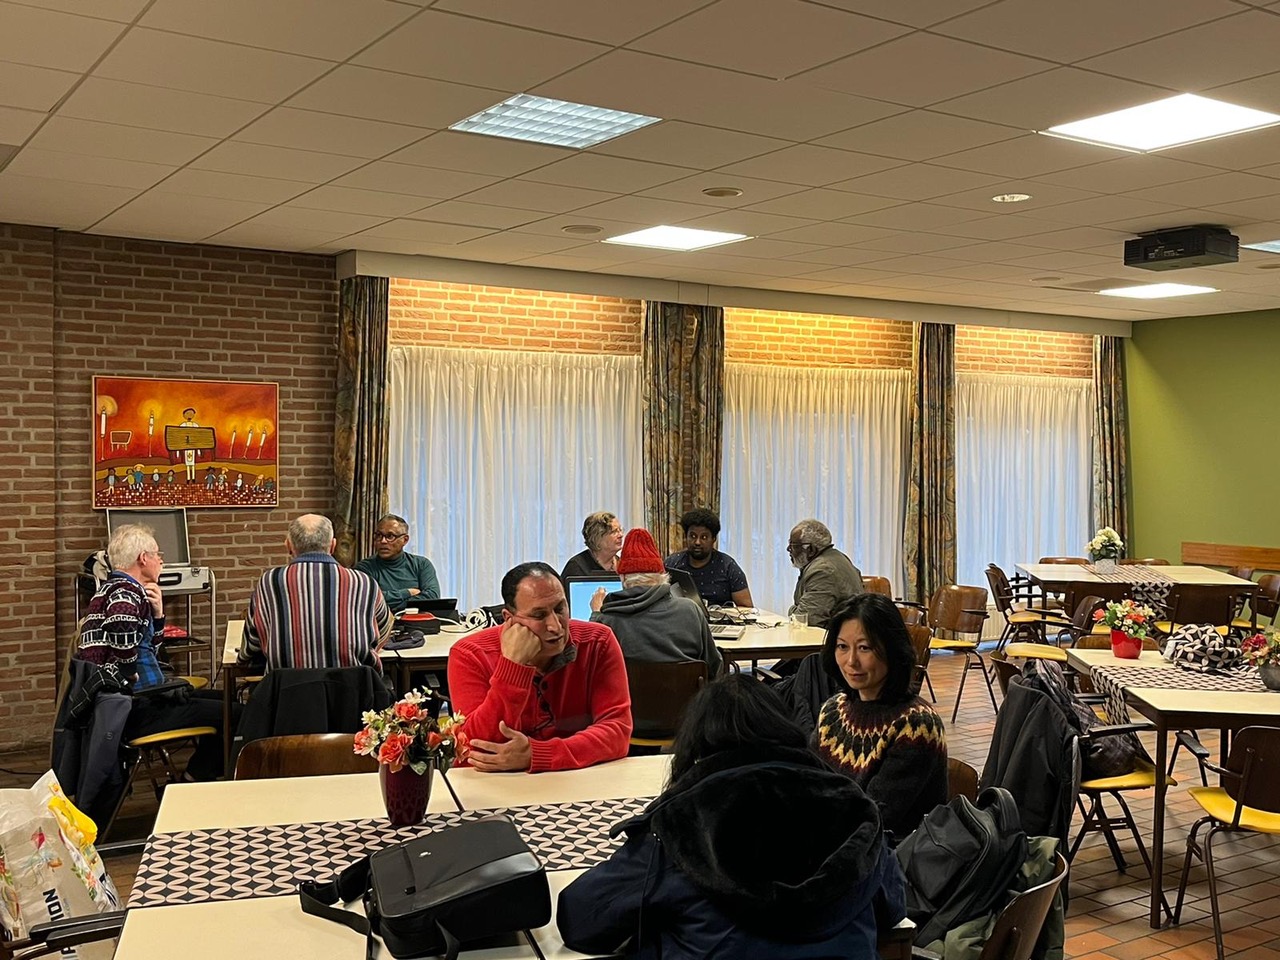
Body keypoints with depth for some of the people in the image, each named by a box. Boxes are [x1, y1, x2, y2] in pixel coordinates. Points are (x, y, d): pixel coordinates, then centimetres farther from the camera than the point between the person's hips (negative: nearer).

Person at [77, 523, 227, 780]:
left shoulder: (118, 588, 17)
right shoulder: (125, 594, -15)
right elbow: (124, 651, -34)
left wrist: (158, 613, 8)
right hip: (135, 710, -11)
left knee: (222, 699, 19)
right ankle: (191, 782, 0)